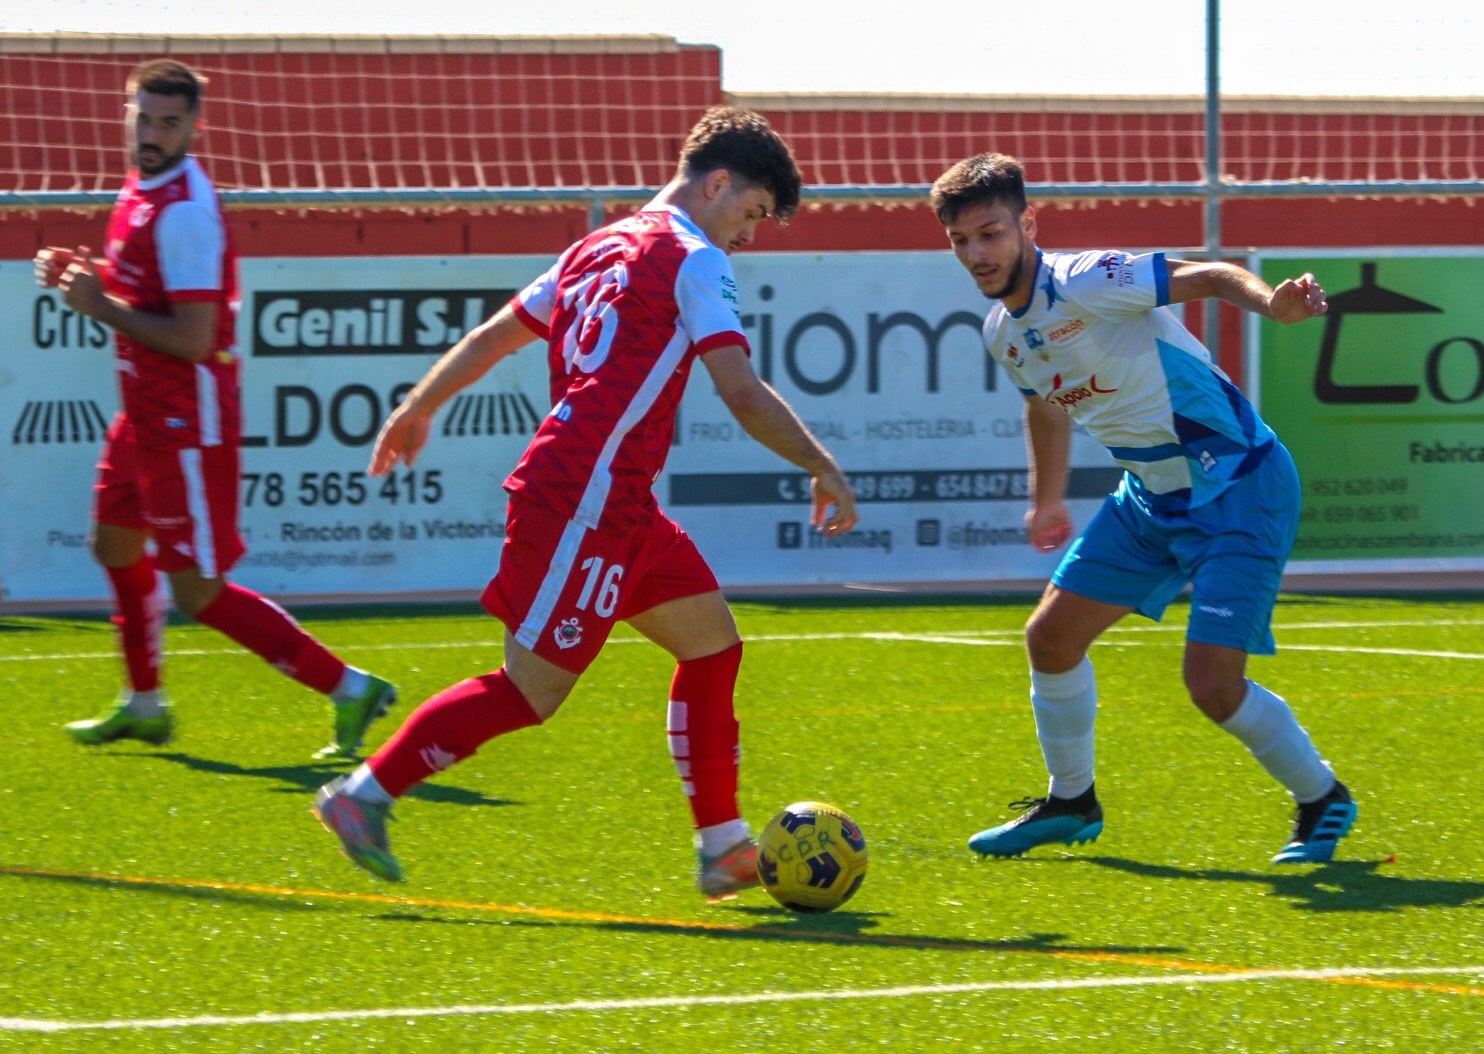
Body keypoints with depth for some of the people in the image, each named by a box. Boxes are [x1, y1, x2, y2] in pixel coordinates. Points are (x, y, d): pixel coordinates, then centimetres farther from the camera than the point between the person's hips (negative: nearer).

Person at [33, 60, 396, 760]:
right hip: (147, 414, 10)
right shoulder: (142, 190, 8)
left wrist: (99, 306, -19)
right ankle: (144, 706, 40)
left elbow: (192, 338, -26)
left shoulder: (185, 210, -22)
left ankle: (349, 689, -4)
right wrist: (84, 274, 6)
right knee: (116, 544, 24)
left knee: (198, 591, -7)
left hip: (188, 425, -10)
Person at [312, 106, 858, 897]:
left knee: (711, 641, 11)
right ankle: (364, 795, -3)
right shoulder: (694, 260, -7)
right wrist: (822, 468, -5)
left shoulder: (599, 250, 19)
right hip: (586, 500, -10)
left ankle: (724, 847, 12)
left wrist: (418, 410, 33)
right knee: (532, 690, -7)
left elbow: (492, 335, 23)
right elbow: (743, 394, -14)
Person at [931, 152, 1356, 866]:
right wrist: (1047, 498, 33)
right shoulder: (1002, 332, 2)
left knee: (1211, 683, -14)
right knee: (1051, 635, 7)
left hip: (1238, 490, -8)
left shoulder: (1086, 283, -23)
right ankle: (1071, 802, 29)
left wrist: (1272, 303, -49)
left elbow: (1207, 276, -29)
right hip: (1152, 496, 8)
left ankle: (1323, 800, 12)